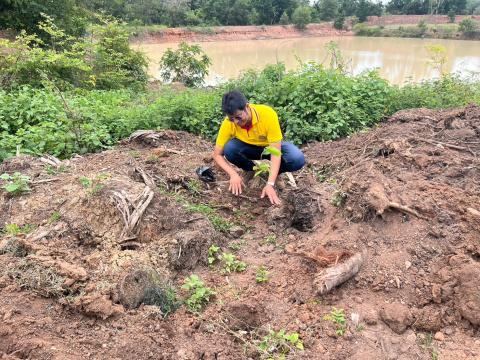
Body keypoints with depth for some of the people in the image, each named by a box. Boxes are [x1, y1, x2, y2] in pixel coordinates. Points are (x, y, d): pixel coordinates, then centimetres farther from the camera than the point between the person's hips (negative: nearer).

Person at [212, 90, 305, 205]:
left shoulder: (268, 114, -34)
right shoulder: (228, 123, -27)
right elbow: (217, 154, -18)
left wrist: (270, 184, -42)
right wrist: (233, 174, -35)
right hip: (249, 148, 2)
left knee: (298, 159, -31)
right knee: (229, 149, -31)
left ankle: (272, 171, -1)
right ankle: (253, 170, -2)